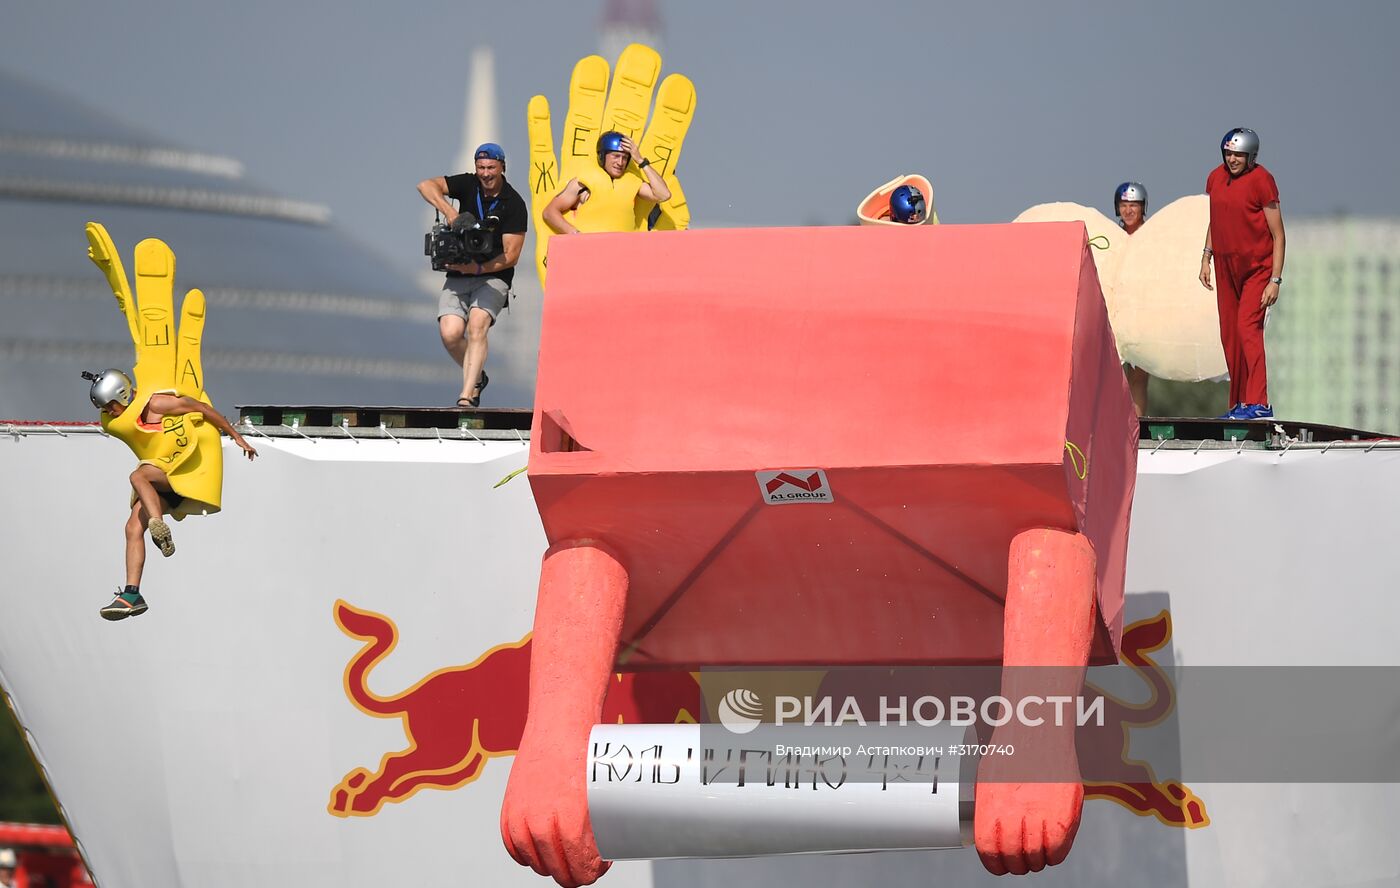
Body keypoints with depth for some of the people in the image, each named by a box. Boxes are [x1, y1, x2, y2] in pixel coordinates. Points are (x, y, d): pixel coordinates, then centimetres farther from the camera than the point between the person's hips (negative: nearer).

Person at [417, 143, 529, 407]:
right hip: (458, 277, 3)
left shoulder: (514, 204, -7)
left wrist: (479, 268, -24)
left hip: (493, 277, -3)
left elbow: (511, 256, -10)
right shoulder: (468, 185, 1)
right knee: (450, 333, -15)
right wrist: (449, 212, -26)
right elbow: (426, 186, -11)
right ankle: (476, 377, 14)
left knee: (477, 324, -27)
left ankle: (467, 396, -31)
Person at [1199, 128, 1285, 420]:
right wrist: (1206, 259, 16)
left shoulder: (1261, 180, -13)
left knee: (1248, 327, -18)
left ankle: (1258, 403, -23)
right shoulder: (1216, 177, 6)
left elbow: (1278, 235, -11)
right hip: (1226, 267, 7)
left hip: (1257, 268, -7)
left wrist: (1275, 279, -15)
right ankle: (1239, 405, 14)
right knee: (1229, 335, 7)